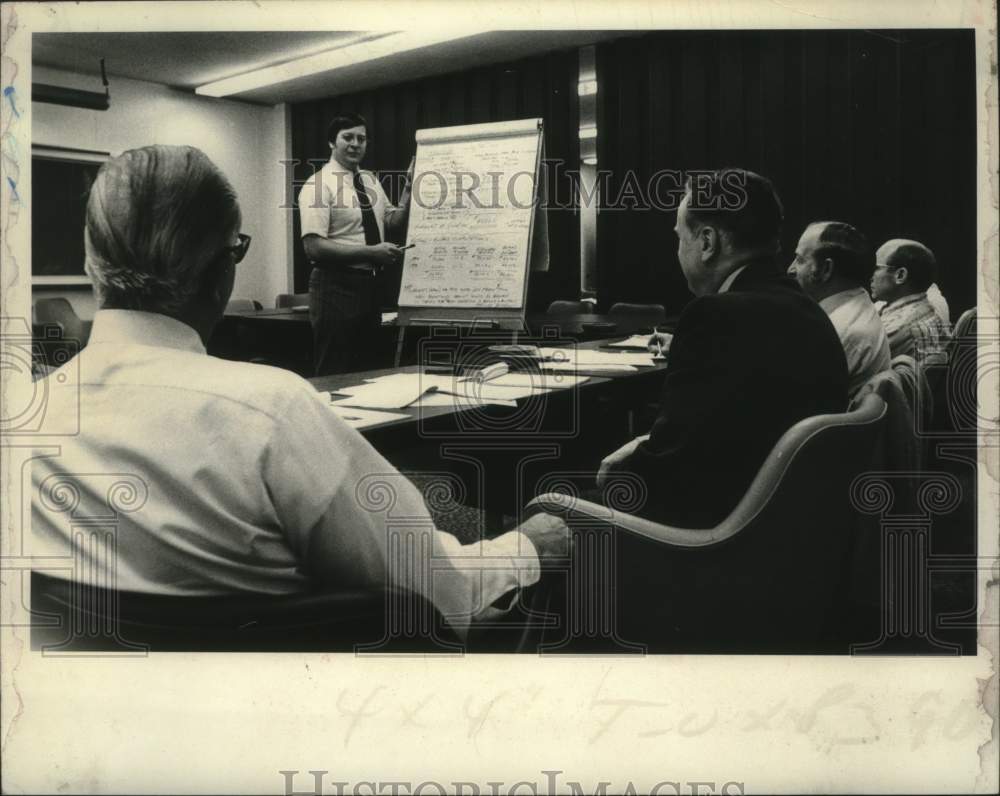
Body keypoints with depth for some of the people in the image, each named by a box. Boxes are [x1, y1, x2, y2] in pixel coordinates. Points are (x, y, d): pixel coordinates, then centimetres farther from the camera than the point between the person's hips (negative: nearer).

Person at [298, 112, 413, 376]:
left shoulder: (370, 181, 11)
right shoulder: (319, 185, -11)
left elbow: (393, 223, 12)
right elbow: (314, 247, -19)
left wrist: (410, 189, -1)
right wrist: (370, 252, -23)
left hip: (370, 285, 7)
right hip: (336, 287, -7)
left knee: (369, 372, 15)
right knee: (336, 376, -1)